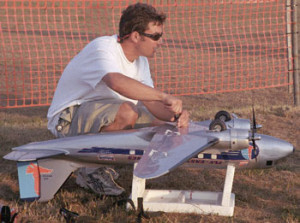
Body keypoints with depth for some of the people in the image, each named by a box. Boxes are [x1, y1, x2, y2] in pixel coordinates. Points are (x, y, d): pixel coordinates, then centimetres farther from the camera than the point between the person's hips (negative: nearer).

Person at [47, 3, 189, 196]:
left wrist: (174, 115, -21)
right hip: (67, 118, -9)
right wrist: (164, 96, -45)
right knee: (128, 112, -33)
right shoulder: (103, 48, -24)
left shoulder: (140, 61, 5)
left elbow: (151, 102, 1)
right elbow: (117, 82, -46)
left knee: (160, 124, 3)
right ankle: (92, 171, -16)